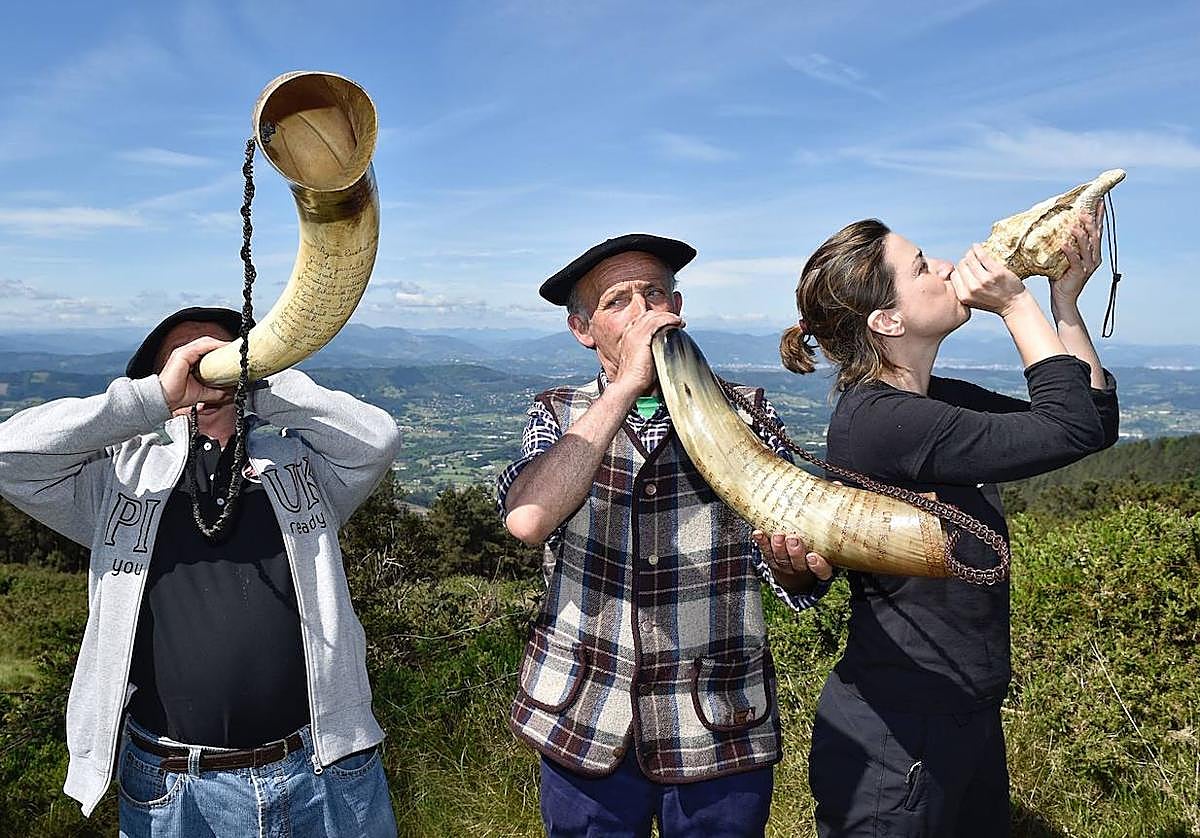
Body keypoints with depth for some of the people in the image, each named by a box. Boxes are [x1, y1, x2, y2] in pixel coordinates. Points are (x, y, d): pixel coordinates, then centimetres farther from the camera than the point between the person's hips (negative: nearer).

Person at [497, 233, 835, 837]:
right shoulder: (558, 414, 0)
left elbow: (787, 579, -4)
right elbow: (526, 520, -21)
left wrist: (799, 565, -28)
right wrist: (629, 384, -22)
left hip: (720, 732, 0)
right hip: (584, 726, 0)